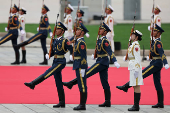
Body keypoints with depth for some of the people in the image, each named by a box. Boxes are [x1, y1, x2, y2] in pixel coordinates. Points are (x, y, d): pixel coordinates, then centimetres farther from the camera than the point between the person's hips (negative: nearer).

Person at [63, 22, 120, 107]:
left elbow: (110, 52, -25)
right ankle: (107, 102, 8)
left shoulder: (105, 41, -15)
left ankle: (71, 84, -3)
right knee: (105, 83, 8)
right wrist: (94, 55, 49)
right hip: (102, 62, 10)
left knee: (86, 73, -6)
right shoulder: (101, 40, 14)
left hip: (101, 62, -10)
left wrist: (115, 62, -34)